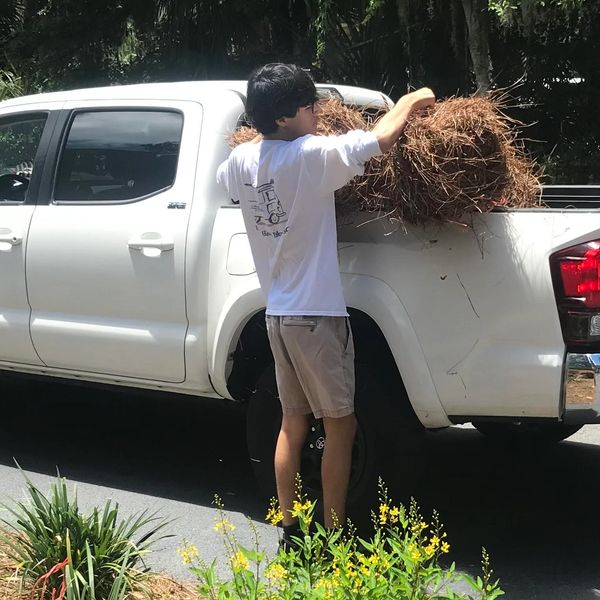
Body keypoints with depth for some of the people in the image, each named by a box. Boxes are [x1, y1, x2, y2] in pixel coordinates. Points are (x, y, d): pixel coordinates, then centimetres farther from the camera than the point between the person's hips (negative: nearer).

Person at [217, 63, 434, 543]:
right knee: (341, 425, 5)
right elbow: (380, 139, -13)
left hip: (277, 314, 7)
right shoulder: (313, 155, -18)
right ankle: (333, 535, 11)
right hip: (316, 316, -7)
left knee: (293, 420, 17)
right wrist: (410, 102, 6)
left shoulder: (243, 160, 2)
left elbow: (226, 181, 26)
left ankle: (289, 528, 22)